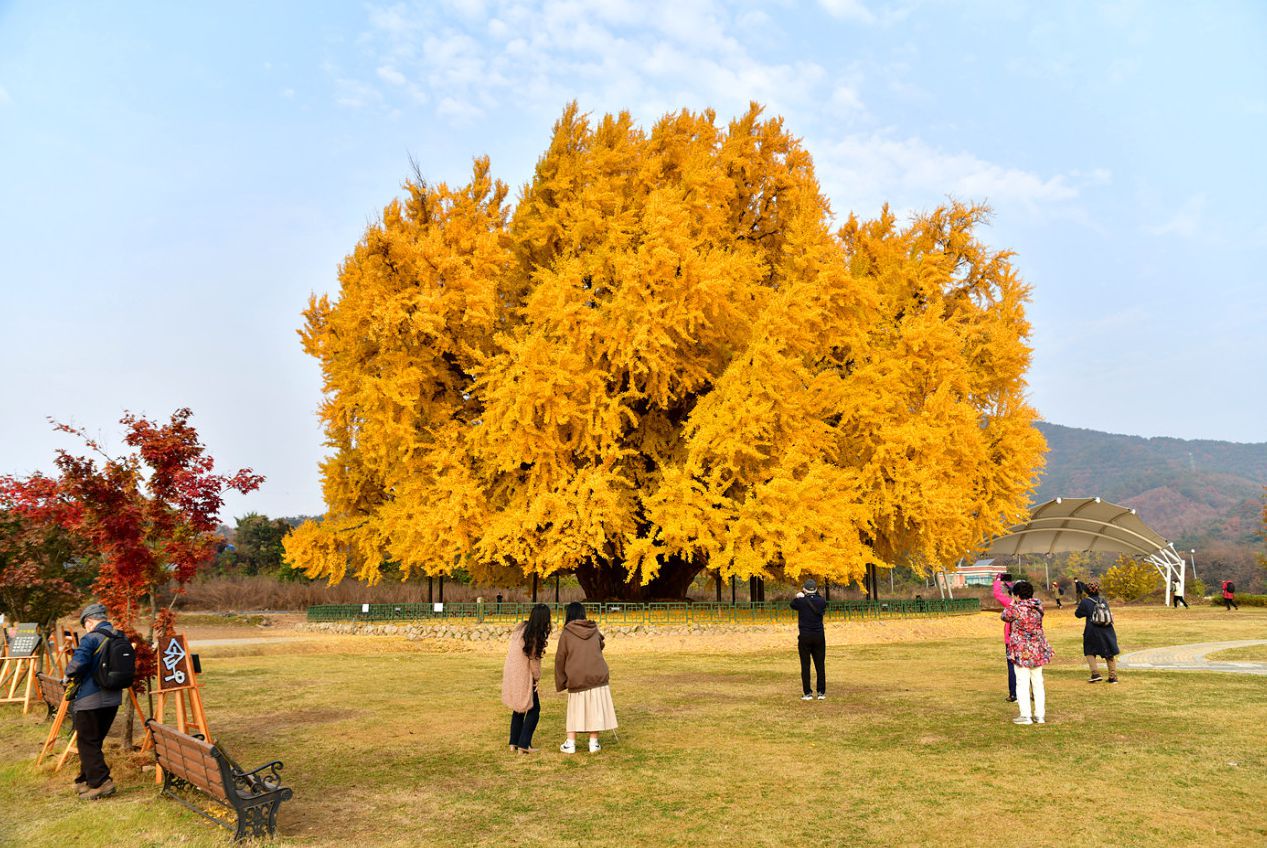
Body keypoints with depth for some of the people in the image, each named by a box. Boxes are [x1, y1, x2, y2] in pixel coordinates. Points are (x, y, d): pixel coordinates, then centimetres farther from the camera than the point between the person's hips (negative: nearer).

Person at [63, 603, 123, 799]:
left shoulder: (91, 639, -14)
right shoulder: (121, 638, 8)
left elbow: (78, 663, -25)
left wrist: (69, 674, -5)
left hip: (90, 700, -7)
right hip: (113, 699, 7)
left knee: (87, 743, 3)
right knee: (95, 741, 19)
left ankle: (100, 782, -2)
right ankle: (85, 780, 27)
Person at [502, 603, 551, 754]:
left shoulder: (520, 627, -1)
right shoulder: (535, 637, -22)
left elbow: (510, 650, 5)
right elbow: (534, 661, -13)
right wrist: (537, 678, 3)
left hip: (510, 675, 7)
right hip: (523, 677, -7)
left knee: (518, 709, 20)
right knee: (533, 709, 7)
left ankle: (514, 744, 23)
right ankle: (523, 745, 5)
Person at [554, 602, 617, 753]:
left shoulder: (566, 633, -3)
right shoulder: (594, 630, 6)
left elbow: (560, 659, 0)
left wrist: (560, 683, 8)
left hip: (576, 679, -1)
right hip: (598, 677, 2)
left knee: (575, 710, 11)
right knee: (596, 708, 9)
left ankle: (570, 744, 11)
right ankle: (594, 743, 10)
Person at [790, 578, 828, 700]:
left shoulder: (801, 601, -10)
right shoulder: (821, 601, -4)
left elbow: (792, 604, 11)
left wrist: (798, 597, 23)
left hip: (804, 636, -2)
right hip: (819, 636, 2)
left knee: (805, 665, 3)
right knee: (820, 665, 9)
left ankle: (807, 693, 4)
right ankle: (821, 692, 10)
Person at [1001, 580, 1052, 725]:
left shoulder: (1016, 609, -15)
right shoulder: (1038, 607, 3)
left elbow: (1004, 616, 2)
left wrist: (1011, 604, 15)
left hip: (1022, 651, -6)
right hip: (1038, 650, 6)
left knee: (1022, 683, 0)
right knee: (1038, 682, 13)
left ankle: (1025, 716, 1)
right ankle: (1040, 715, 17)